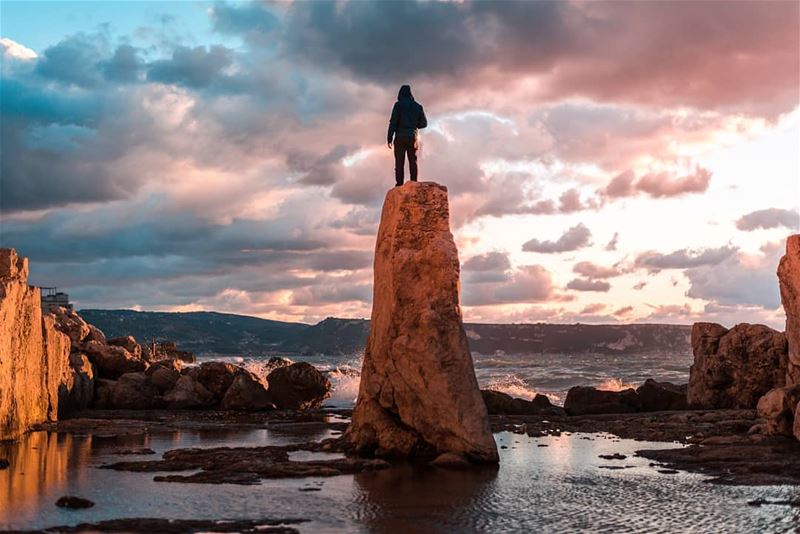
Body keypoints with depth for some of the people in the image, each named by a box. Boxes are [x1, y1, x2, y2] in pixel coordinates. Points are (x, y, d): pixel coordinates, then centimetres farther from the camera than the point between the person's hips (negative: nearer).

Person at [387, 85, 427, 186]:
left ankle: (399, 185, -12)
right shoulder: (417, 106, 10)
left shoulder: (398, 105, -2)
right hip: (413, 137, 3)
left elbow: (393, 122, -7)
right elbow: (424, 123, 12)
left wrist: (389, 138, -6)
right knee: (413, 163, 4)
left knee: (399, 163, -5)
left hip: (401, 137, -3)